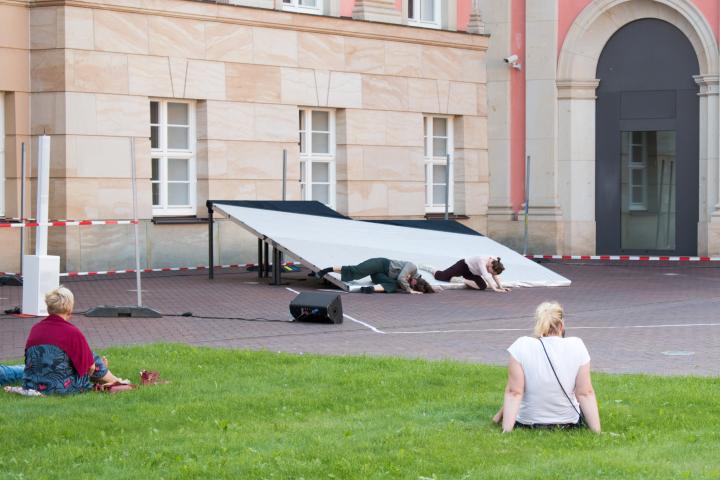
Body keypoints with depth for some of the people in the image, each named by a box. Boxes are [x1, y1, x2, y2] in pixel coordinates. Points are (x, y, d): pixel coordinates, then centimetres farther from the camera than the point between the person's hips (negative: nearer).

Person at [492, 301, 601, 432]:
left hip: (527, 423, 0)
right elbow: (585, 393, -10)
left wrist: (507, 429, -14)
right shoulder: (577, 346, -11)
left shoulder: (521, 346, -14)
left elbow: (513, 392, -16)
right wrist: (597, 431, -7)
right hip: (570, 421, 0)